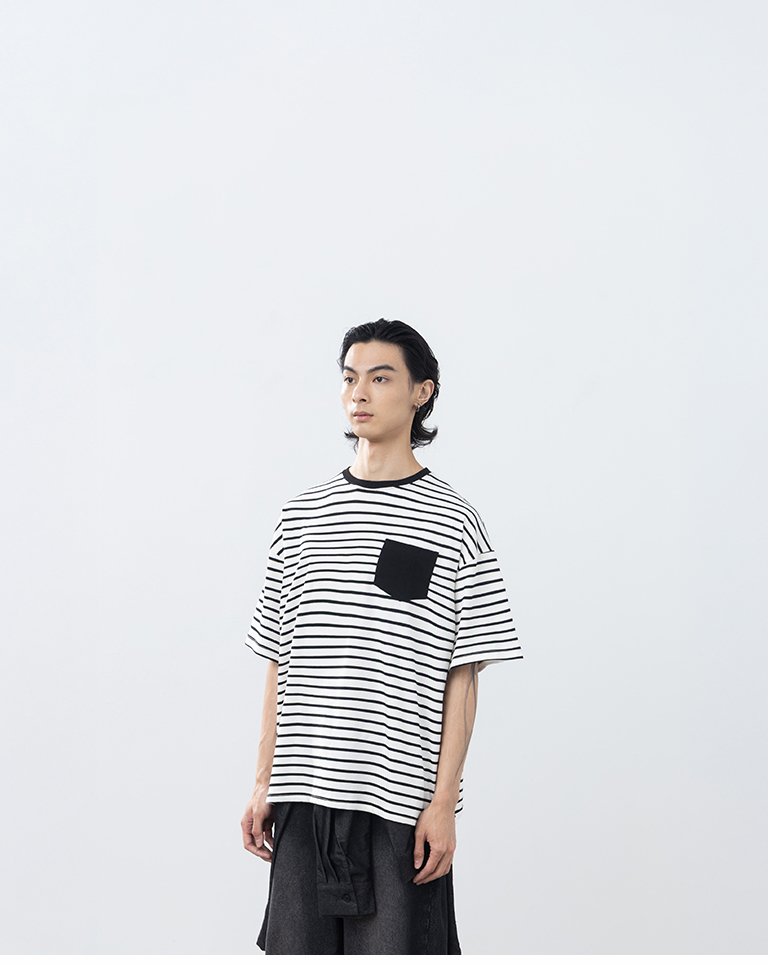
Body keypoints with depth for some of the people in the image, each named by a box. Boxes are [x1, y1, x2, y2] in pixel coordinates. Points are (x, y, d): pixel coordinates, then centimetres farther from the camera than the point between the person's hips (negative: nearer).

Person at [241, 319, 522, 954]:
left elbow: (462, 679, -2)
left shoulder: (451, 521, -1)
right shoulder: (303, 516, 10)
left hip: (403, 802, -3)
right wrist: (264, 785, 9)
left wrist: (444, 801, -8)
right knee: (297, 950, 7)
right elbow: (279, 665, 13)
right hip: (305, 796, 4)